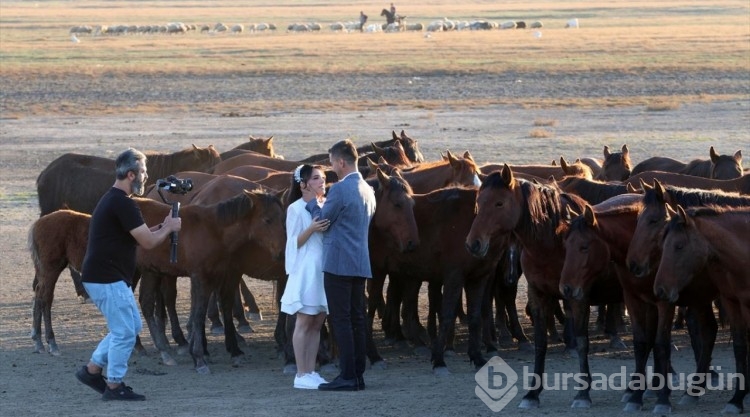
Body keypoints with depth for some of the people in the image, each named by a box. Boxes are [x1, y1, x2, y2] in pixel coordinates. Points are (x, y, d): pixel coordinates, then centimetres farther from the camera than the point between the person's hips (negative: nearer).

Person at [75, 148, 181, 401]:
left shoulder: (113, 200, 15)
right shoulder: (123, 204, -19)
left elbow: (138, 235, 22)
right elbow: (148, 242, -17)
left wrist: (162, 227, 10)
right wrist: (169, 228, 0)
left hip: (109, 277, 11)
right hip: (107, 279, -11)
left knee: (131, 326, 18)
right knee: (125, 332, -3)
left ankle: (92, 369, 22)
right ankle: (114, 386, 5)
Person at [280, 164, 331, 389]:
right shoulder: (296, 209, -6)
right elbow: (294, 243, -7)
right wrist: (311, 229, -22)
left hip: (323, 269, 7)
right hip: (306, 271, -7)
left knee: (317, 322, 6)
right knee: (304, 323, -6)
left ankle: (311, 372, 9)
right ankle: (301, 375, -5)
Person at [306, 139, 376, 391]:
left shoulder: (340, 189, -14)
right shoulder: (367, 190, 13)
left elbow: (322, 221, -7)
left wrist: (312, 203, 11)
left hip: (338, 264, -9)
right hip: (361, 264, 9)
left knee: (341, 320, -7)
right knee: (357, 319, 9)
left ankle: (347, 377, -9)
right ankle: (357, 375, 11)